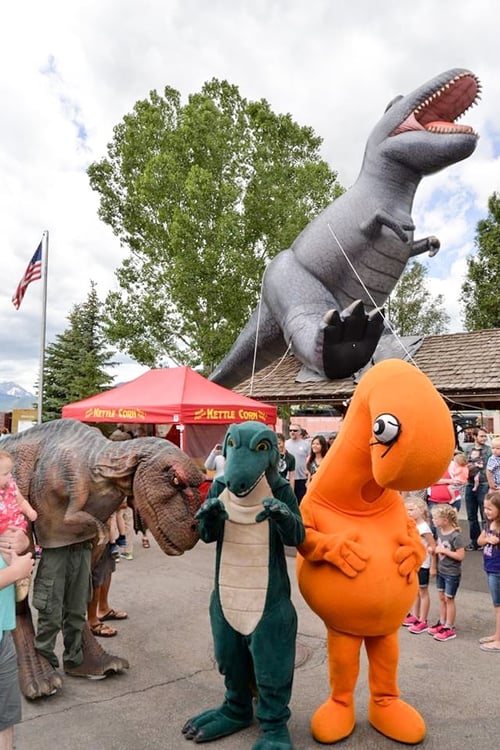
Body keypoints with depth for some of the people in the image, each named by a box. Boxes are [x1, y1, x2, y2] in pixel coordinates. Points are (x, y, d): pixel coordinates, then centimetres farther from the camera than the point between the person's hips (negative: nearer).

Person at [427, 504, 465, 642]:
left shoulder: (456, 536, -24)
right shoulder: (439, 530, -2)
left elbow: (460, 556, -24)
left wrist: (444, 550, -24)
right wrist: (434, 549, -4)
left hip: (452, 573, -7)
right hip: (441, 570, 7)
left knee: (449, 599, 5)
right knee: (441, 597, 17)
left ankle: (450, 628, 19)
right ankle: (442, 623, 32)